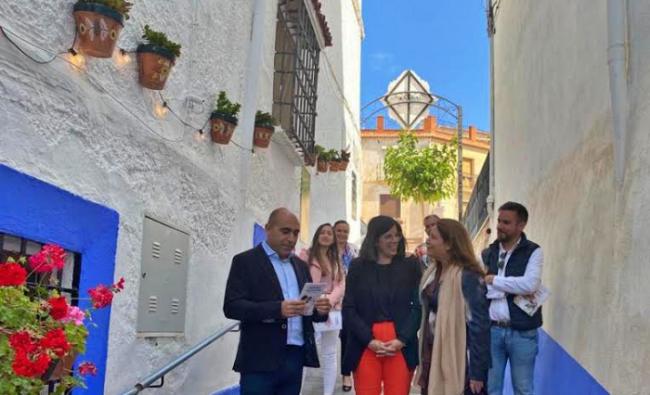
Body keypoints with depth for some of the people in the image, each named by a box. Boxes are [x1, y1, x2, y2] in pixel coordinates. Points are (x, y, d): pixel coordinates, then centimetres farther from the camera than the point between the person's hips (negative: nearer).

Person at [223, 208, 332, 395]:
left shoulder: (300, 265, 17)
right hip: (261, 360, -5)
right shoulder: (245, 261, -1)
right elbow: (231, 306, -11)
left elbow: (308, 306, 17)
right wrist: (277, 309, -24)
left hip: (296, 357, 6)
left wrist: (319, 310, -7)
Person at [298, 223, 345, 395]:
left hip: (332, 311, 5)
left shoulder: (336, 260, 15)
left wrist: (329, 301, -11)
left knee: (329, 354, 8)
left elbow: (341, 285, 6)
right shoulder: (306, 255, 1)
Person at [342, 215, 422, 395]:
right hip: (365, 346, 0)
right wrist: (370, 340, -10)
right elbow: (348, 309, 2)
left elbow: (418, 307, 2)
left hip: (401, 346, 0)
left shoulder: (410, 266, 7)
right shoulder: (358, 267, 6)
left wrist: (401, 340, -10)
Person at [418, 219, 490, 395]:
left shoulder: (467, 276, -18)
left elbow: (479, 325, -18)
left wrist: (477, 372, -17)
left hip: (456, 362, -8)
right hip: (432, 355, 8)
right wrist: (424, 359, 14)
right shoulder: (432, 272, 7)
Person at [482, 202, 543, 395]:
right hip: (492, 330, 3)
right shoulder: (487, 254, 7)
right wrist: (513, 290, -14)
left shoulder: (533, 252, -3)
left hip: (522, 332, -3)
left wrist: (493, 280, -12)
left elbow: (530, 285, -19)